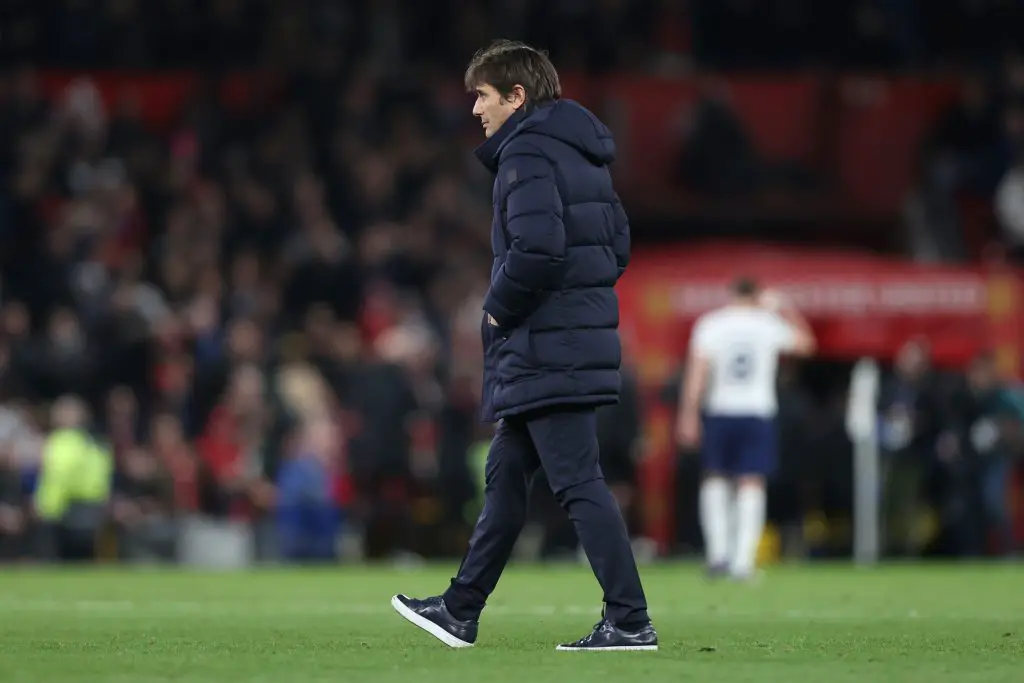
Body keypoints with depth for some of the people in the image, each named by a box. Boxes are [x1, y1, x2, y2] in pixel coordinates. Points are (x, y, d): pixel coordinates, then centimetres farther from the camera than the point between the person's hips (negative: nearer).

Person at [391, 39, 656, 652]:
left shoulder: (527, 153, -13)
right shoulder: (582, 154, 17)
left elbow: (536, 247, -26)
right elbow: (619, 244, 20)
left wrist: (501, 308, -11)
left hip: (545, 349, -10)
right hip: (585, 332, 10)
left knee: (578, 483, -9)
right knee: (507, 477, 16)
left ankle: (630, 622, -11)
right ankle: (460, 612, 23)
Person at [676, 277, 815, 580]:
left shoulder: (709, 325, 0)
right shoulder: (769, 325, 2)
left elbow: (697, 373, -5)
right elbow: (805, 342, 20)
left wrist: (689, 416, -5)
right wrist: (784, 309, 28)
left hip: (719, 412, 0)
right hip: (758, 413, 0)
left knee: (715, 479, 15)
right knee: (751, 485, 0)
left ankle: (718, 550, 3)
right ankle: (743, 560, -7)